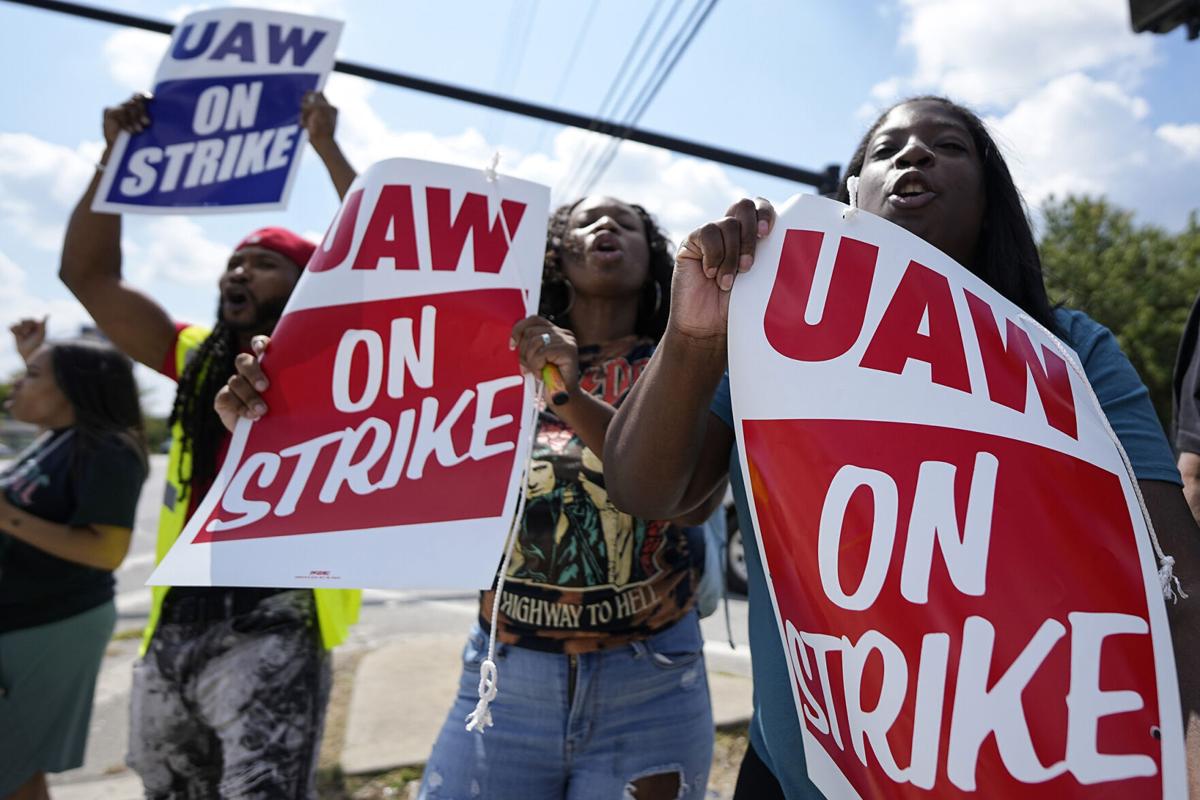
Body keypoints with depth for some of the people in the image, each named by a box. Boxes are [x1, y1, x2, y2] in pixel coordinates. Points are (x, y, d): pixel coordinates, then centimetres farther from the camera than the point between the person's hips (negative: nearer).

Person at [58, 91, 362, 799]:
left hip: (272, 626, -6)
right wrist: (117, 154, 7)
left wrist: (328, 149, -13)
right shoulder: (198, 360, 12)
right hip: (173, 624, 6)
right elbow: (88, 275, 14)